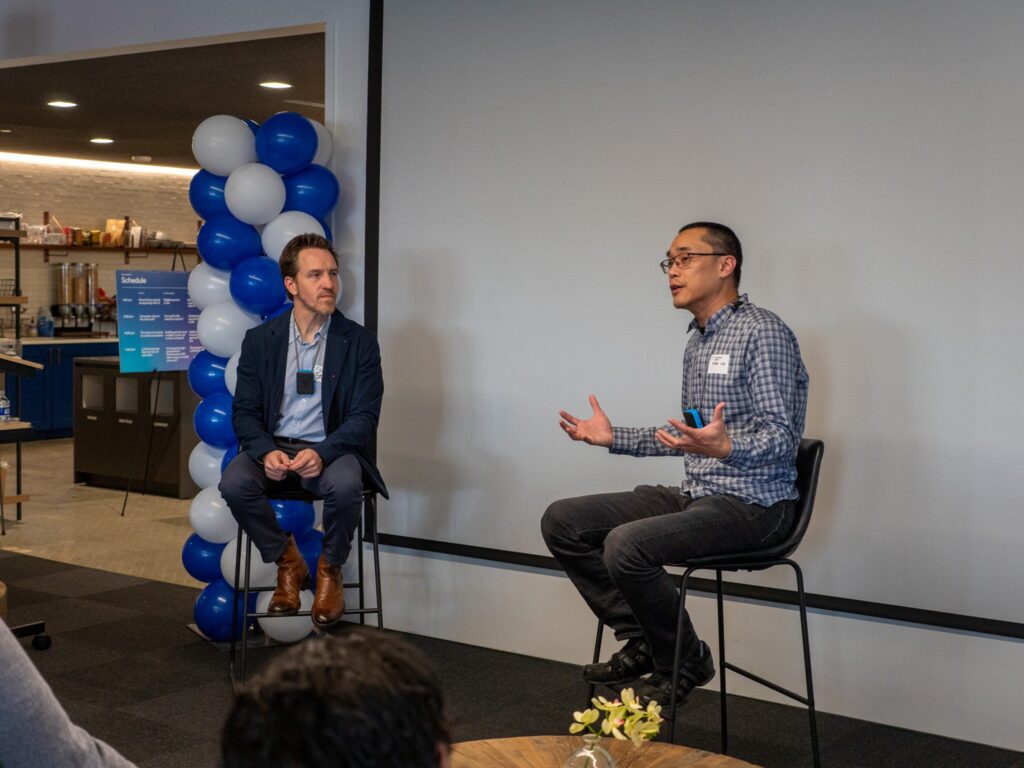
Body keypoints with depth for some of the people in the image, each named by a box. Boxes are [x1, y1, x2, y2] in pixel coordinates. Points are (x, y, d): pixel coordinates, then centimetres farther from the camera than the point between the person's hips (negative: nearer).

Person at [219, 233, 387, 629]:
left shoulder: (360, 341, 0)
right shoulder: (260, 339, 5)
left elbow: (364, 416, -5)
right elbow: (245, 411, 3)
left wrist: (322, 454, -23)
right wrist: (267, 451, -19)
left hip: (331, 449, -2)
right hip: (274, 447, 2)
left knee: (345, 485, -36)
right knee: (234, 483, -29)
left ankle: (330, 571, -5)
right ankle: (288, 564, -2)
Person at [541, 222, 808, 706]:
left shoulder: (763, 333, -13)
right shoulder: (696, 342, 16)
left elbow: (780, 439, -20)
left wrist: (725, 447, -40)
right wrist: (614, 438, 19)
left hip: (753, 504, -9)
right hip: (696, 495, 9)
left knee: (627, 544, -31)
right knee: (562, 521, 1)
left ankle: (684, 663, -7)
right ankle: (640, 642, 6)